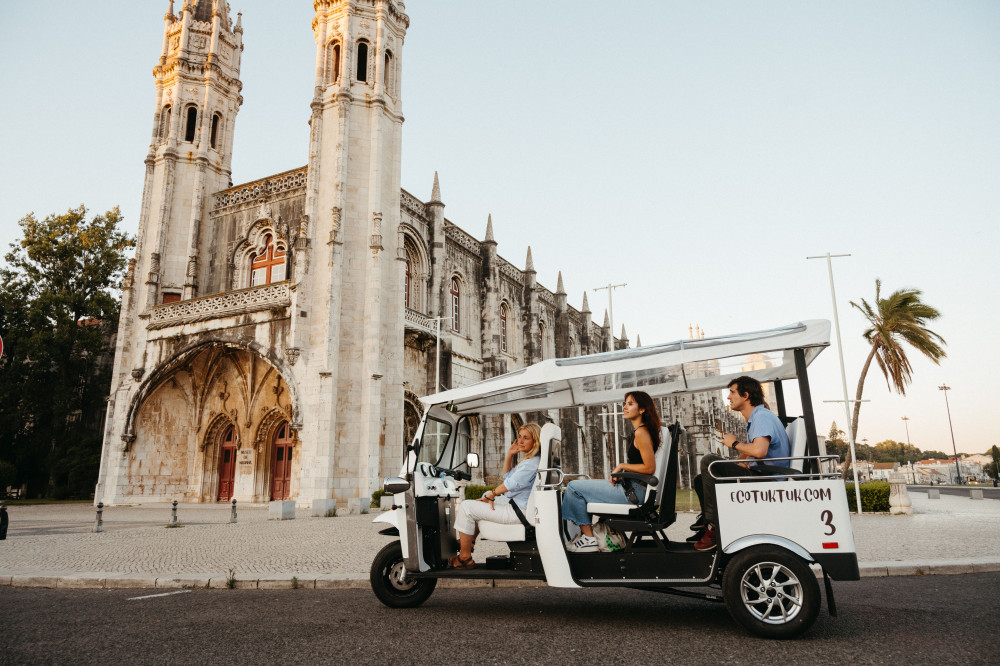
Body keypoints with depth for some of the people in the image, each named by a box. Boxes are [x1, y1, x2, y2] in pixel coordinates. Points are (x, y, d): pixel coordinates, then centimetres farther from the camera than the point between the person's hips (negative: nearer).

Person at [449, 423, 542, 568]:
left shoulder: (532, 463, -20)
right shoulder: (527, 460, 15)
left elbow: (510, 484, -22)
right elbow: (507, 476, 25)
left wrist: (490, 496, -10)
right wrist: (510, 454, 13)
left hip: (519, 512, -11)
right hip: (513, 503, 11)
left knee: (466, 507, -10)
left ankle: (464, 557, 0)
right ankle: (469, 541, 36)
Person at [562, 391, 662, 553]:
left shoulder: (641, 432, -17)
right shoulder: (637, 432, 13)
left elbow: (650, 468, -23)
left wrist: (622, 466, -13)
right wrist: (618, 472, 8)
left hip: (633, 491, -11)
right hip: (630, 486, 11)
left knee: (574, 487, -8)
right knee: (582, 484, 20)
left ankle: (589, 539, -1)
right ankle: (585, 533, 16)